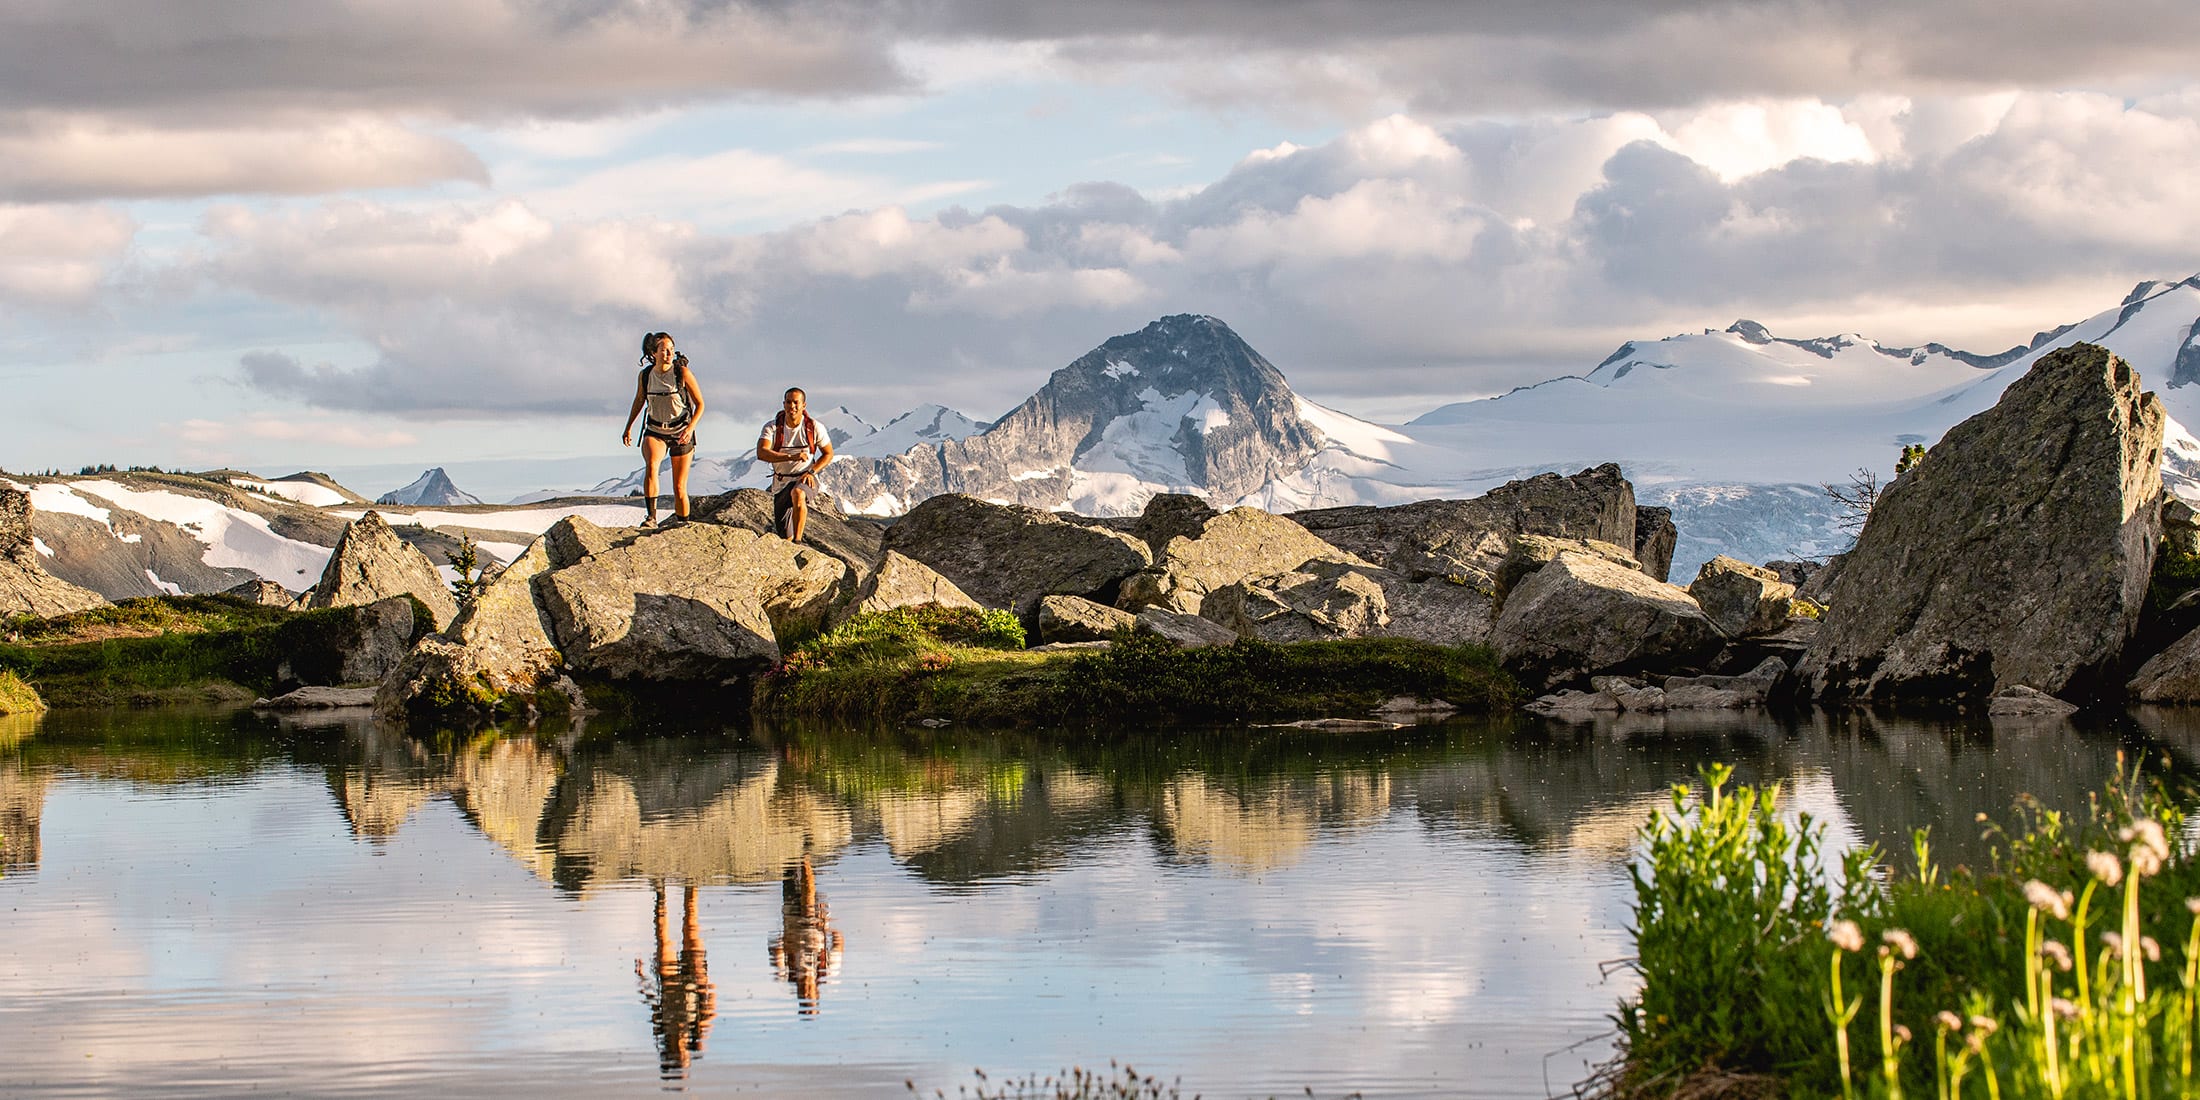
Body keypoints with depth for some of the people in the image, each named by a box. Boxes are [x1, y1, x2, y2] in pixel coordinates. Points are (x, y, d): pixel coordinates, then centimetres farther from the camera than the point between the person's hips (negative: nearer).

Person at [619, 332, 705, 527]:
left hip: (681, 434, -1)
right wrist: (628, 427, 17)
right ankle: (651, 517, -33)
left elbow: (700, 404, -7)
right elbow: (639, 400, 18)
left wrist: (691, 428, -21)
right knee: (651, 464, -30)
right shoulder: (644, 376, -2)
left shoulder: (682, 373, -11)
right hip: (655, 431, 1)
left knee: (679, 488, 0)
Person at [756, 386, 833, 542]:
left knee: (798, 493, -40)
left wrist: (811, 472, -11)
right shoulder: (772, 427, -8)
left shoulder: (814, 428, -6)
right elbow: (761, 453, -24)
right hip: (781, 482, 2)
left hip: (805, 478, -2)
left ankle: (798, 541, -39)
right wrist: (791, 457, -37)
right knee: (785, 536, 1)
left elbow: (828, 454, 7)